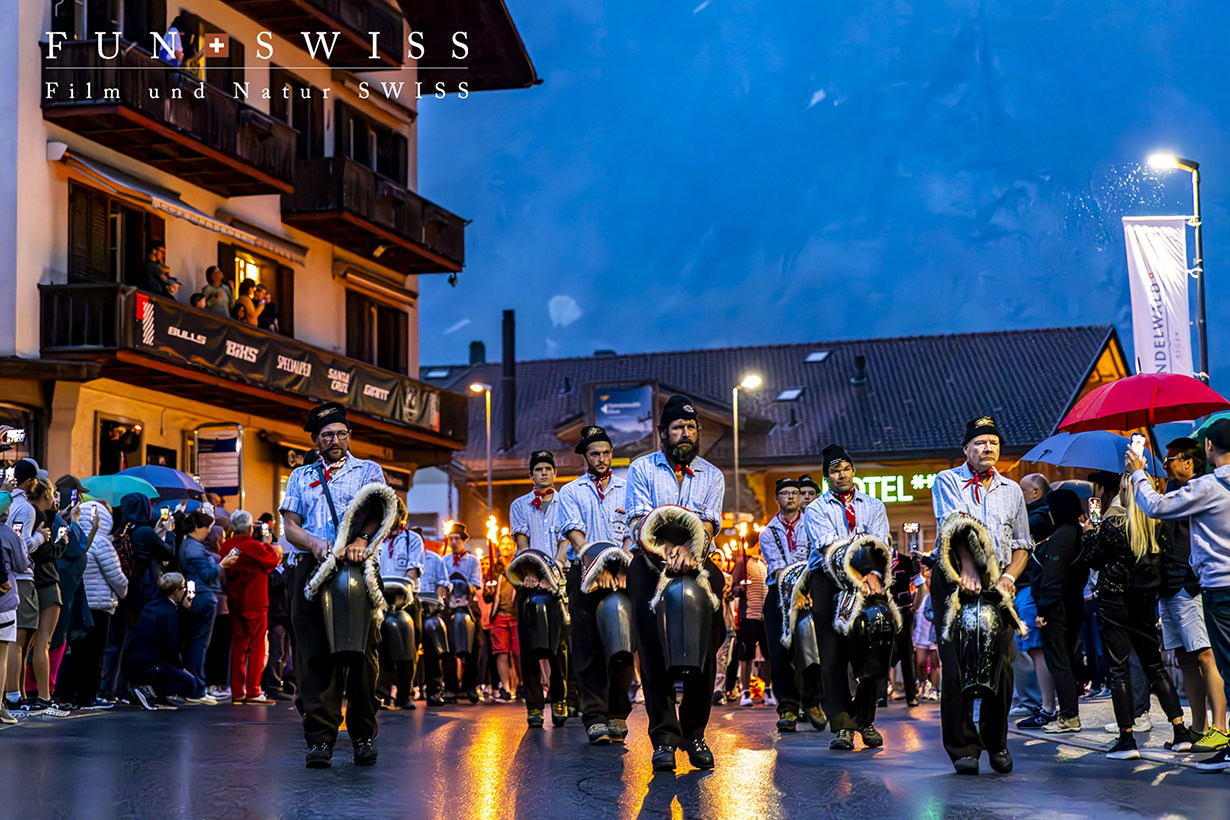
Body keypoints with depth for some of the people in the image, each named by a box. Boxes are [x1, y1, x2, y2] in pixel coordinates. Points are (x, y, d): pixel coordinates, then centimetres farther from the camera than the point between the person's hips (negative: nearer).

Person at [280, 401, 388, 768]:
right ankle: (319, 738, -7)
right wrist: (315, 544, -10)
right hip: (310, 569, 1)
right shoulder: (301, 476, 22)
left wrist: (361, 538, -21)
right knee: (314, 653, -7)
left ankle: (363, 736, 1)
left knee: (360, 652, -6)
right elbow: (290, 526, 12)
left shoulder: (368, 470, 16)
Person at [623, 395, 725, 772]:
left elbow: (707, 526, 0)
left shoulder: (712, 476, 13)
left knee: (704, 645, -11)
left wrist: (689, 549, -23)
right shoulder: (642, 469, 8)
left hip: (695, 563, 2)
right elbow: (639, 522, -3)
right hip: (649, 562, -1)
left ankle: (694, 731, 0)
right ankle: (664, 735, -13)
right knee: (653, 647, -13)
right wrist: (664, 550, -22)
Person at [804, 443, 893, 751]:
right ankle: (842, 725, -5)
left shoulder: (874, 506, 16)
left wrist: (873, 574, -20)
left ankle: (864, 719, 12)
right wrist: (853, 578, -24)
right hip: (828, 581, -2)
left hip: (869, 581, 2)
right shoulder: (815, 510, 7)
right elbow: (830, 548, -9)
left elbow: (879, 544, 1)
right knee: (833, 654, -8)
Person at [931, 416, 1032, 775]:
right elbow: (953, 524, -11)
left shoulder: (1011, 490, 18)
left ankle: (996, 742, 13)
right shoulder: (947, 482, 5)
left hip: (997, 584, 3)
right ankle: (963, 747, 2)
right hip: (955, 581, -3)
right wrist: (967, 568, -26)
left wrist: (1009, 576, -1)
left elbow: (1022, 544, 18)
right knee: (956, 666, -6)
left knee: (1001, 664, -4)